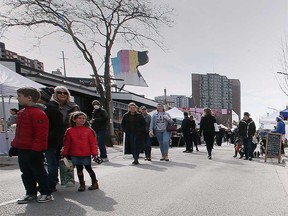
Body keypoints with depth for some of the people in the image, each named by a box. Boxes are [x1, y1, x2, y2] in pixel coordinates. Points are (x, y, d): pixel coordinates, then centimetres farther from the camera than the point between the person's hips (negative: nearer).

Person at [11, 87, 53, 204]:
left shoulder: (38, 113, -19)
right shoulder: (22, 112, 12)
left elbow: (41, 133, -22)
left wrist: (35, 148, -22)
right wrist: (15, 145, 18)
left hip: (33, 150, -9)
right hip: (22, 149, 9)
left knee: (38, 172, 2)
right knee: (26, 172, 16)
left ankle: (46, 193, 16)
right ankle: (31, 193, 29)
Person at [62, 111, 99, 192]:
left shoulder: (88, 130, -4)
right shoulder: (69, 131, 0)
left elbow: (93, 143, -4)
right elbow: (67, 144, 5)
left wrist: (94, 153, -7)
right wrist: (64, 154, 6)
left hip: (86, 154, -2)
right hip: (75, 155, 2)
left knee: (88, 168, 8)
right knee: (79, 169, 12)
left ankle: (95, 183, 24)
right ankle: (82, 184, 26)